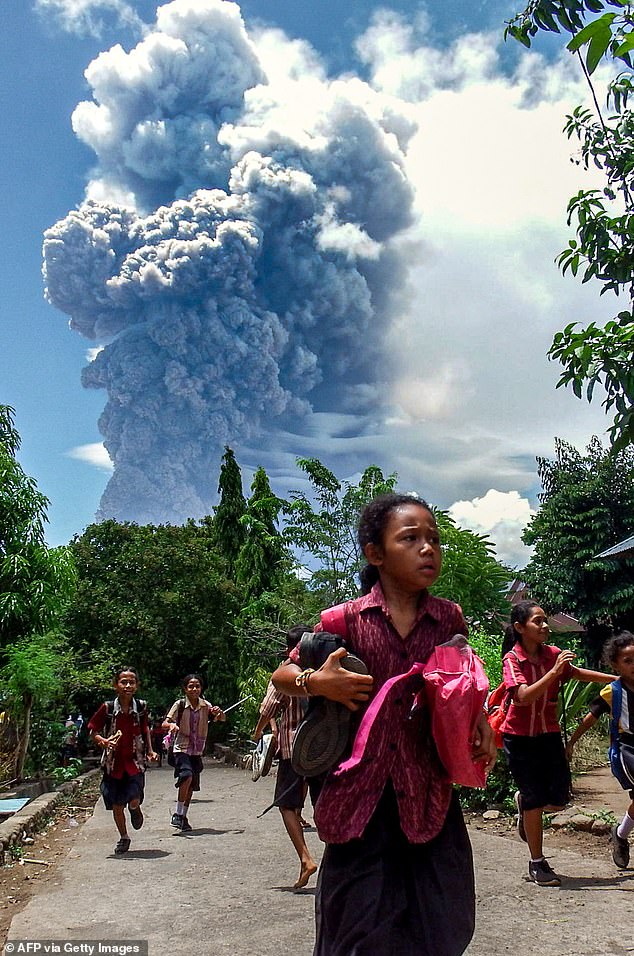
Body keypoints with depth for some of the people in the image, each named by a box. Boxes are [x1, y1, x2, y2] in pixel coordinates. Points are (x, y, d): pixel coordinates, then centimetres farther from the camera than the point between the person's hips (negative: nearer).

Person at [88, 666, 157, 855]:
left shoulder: (141, 707, -4)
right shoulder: (108, 708, -10)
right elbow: (92, 730, -1)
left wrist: (149, 751, 6)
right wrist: (104, 741, -19)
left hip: (135, 761, 0)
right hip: (113, 762, 0)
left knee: (133, 798, -15)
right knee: (116, 805, 8)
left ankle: (135, 809, 23)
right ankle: (123, 838, 31)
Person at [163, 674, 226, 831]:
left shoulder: (205, 705, 1)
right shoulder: (180, 704, -9)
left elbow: (222, 719, 1)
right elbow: (165, 723, -11)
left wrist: (219, 712, -23)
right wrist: (171, 725, -35)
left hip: (197, 751, 4)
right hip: (182, 748, -4)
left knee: (192, 785, 9)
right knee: (187, 776, -26)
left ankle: (184, 817, 27)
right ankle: (177, 814, -12)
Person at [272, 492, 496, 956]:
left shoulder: (450, 618, 2)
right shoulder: (347, 618, -5)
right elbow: (282, 675, 6)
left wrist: (479, 719, 0)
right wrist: (317, 682, -14)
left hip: (429, 795, 2)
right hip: (361, 793, -2)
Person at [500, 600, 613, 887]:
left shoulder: (553, 654, -3)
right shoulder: (512, 659, -16)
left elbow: (577, 673, 16)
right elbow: (524, 697, -29)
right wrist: (554, 671, -35)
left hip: (549, 734, 5)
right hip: (520, 738, -5)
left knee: (559, 799, 4)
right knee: (535, 801, 0)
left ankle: (524, 802, 35)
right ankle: (537, 864, 17)